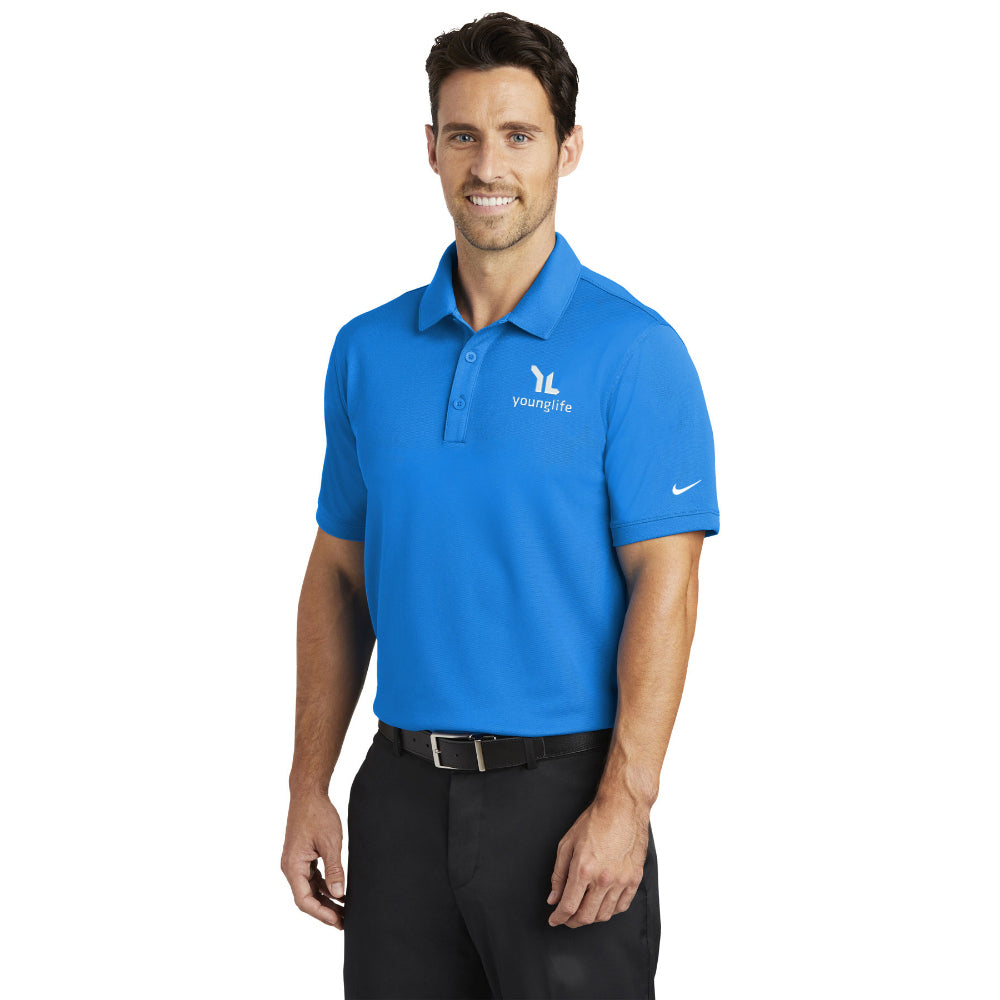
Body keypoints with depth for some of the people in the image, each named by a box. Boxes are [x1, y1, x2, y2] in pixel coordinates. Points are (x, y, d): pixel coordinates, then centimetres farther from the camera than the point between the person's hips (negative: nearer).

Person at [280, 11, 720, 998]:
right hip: (401, 794, 4)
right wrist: (309, 789, 6)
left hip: (561, 791, -4)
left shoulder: (633, 349, -7)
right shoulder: (368, 350, 7)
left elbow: (663, 585, -11)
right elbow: (339, 574, 11)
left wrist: (625, 801, -18)